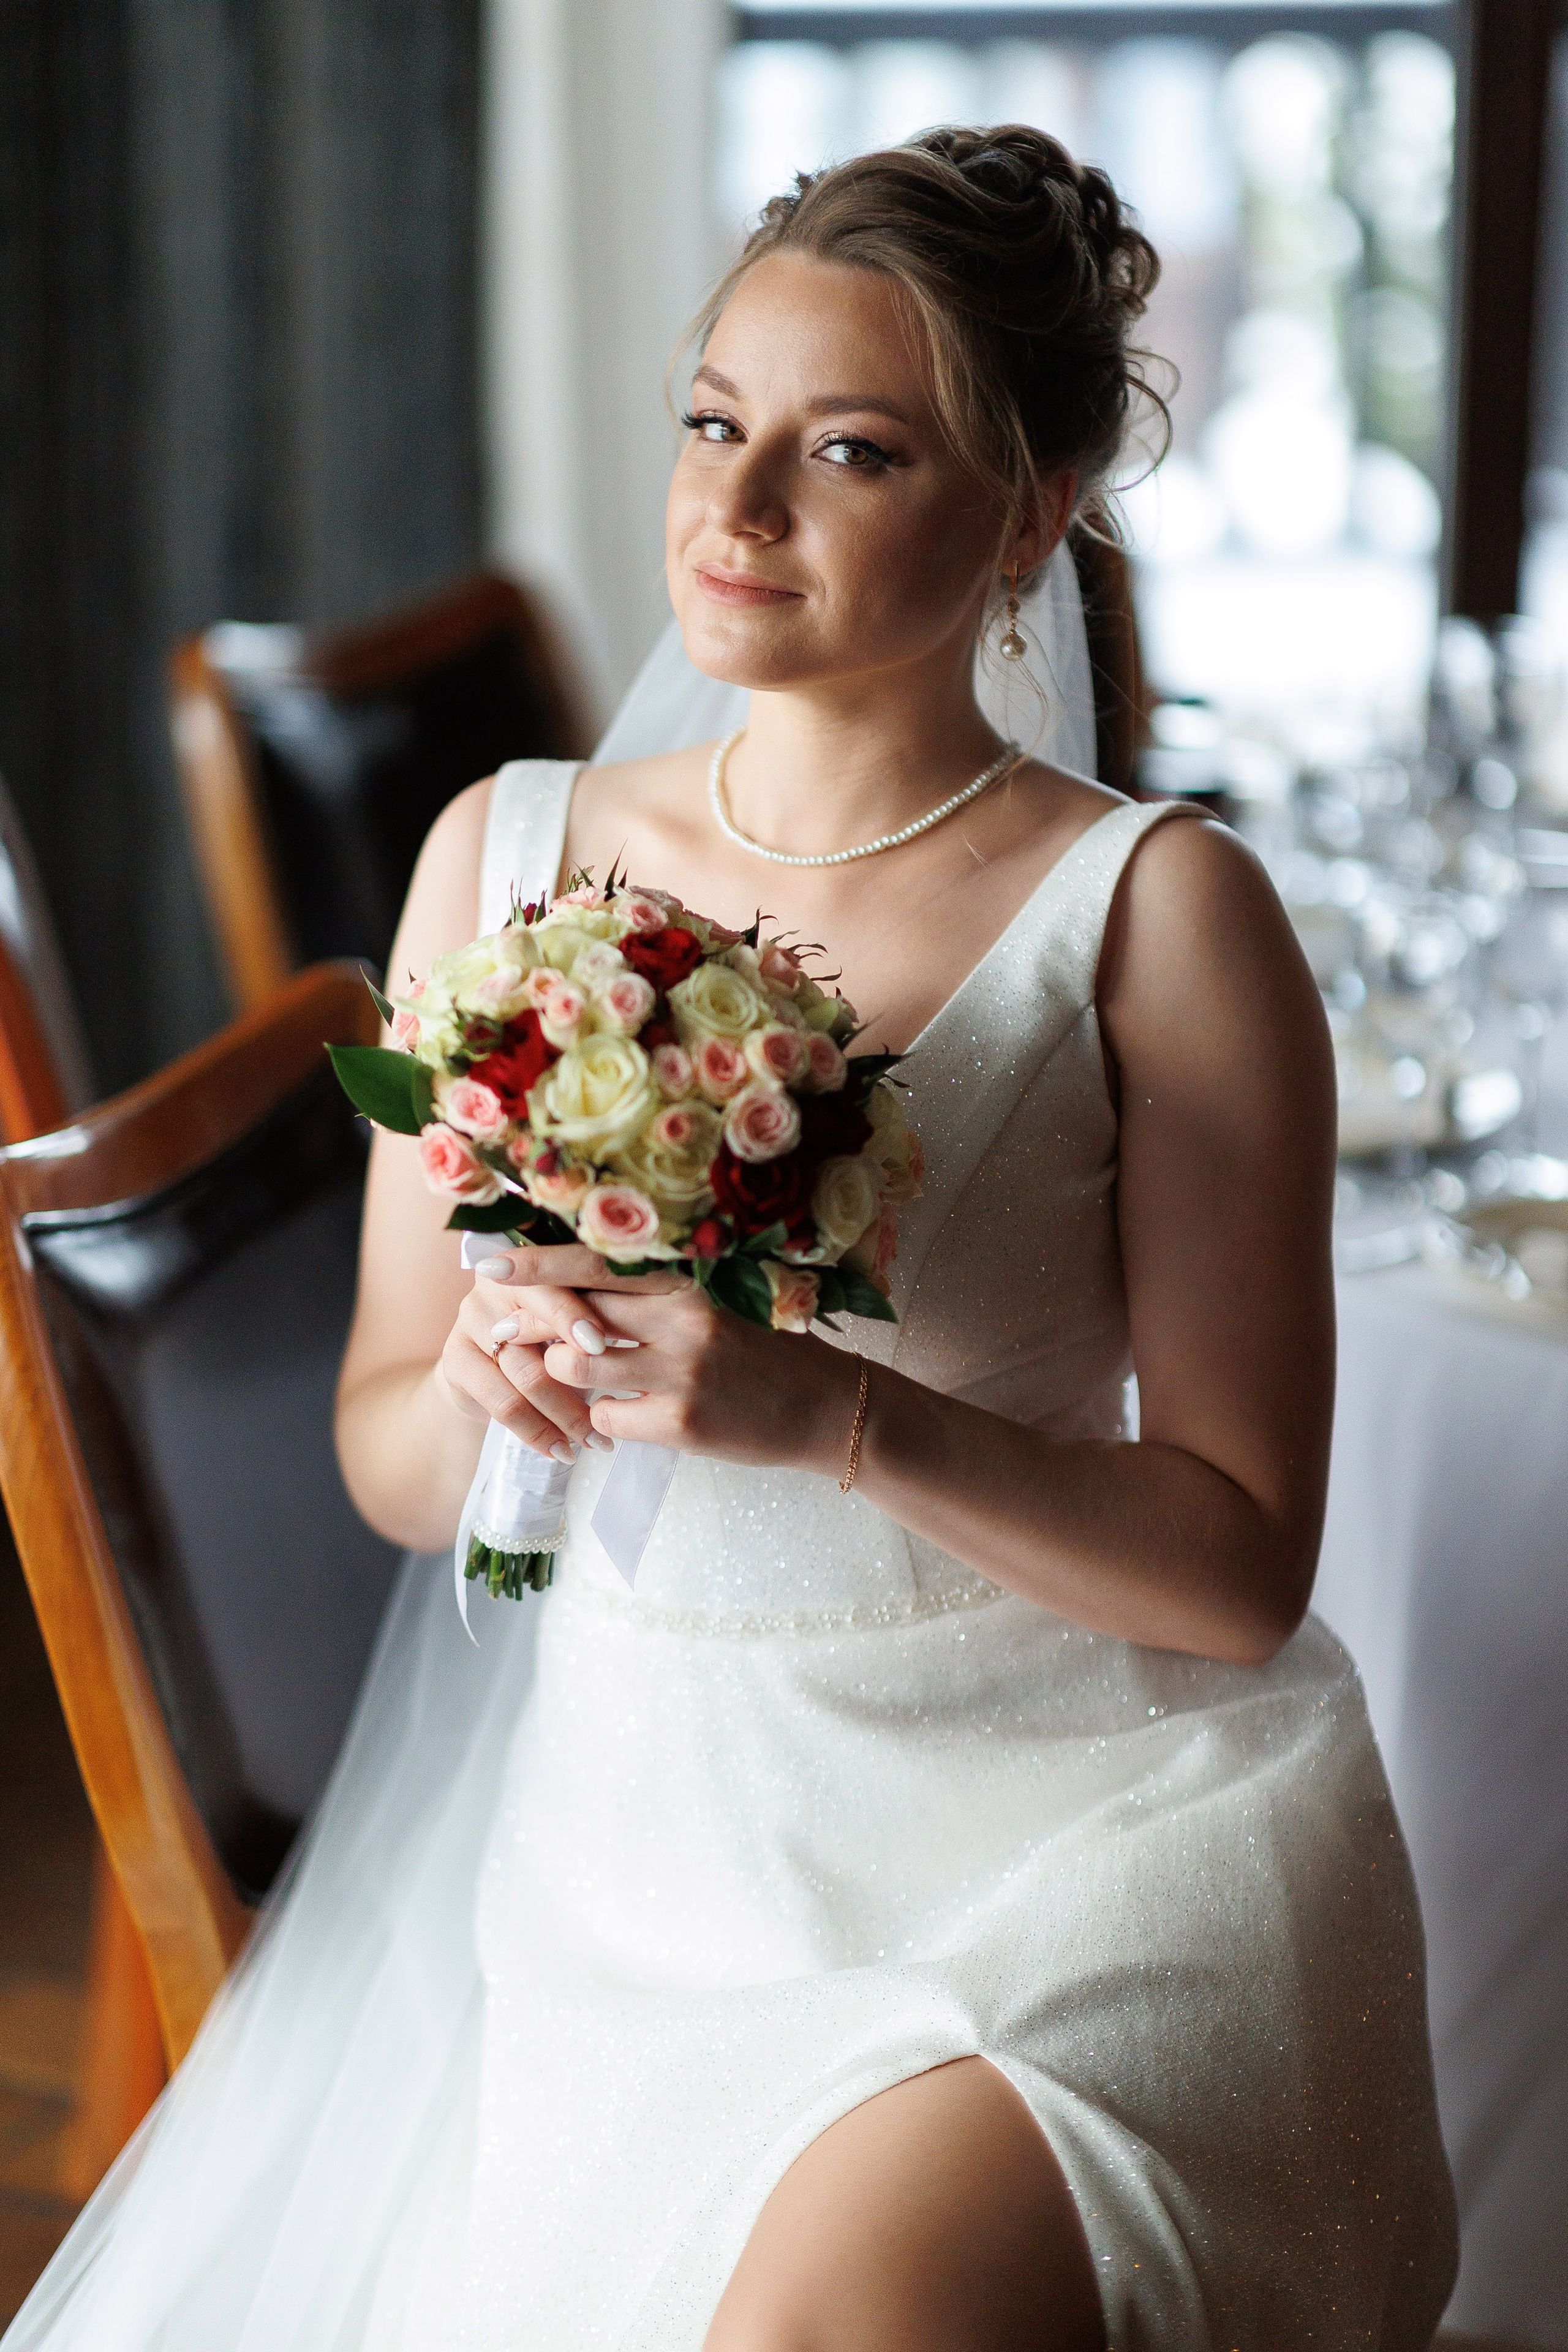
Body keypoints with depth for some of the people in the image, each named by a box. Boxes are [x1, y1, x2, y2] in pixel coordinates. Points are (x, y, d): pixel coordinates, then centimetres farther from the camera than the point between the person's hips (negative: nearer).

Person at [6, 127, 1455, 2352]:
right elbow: (385, 1457, 10)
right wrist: (486, 1386, -13)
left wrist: (836, 1414, -23)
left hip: (1078, 1835, -4)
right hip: (643, 1834, 4)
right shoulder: (506, 856, 4)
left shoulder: (1156, 913, -7)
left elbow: (1241, 1565, -9)